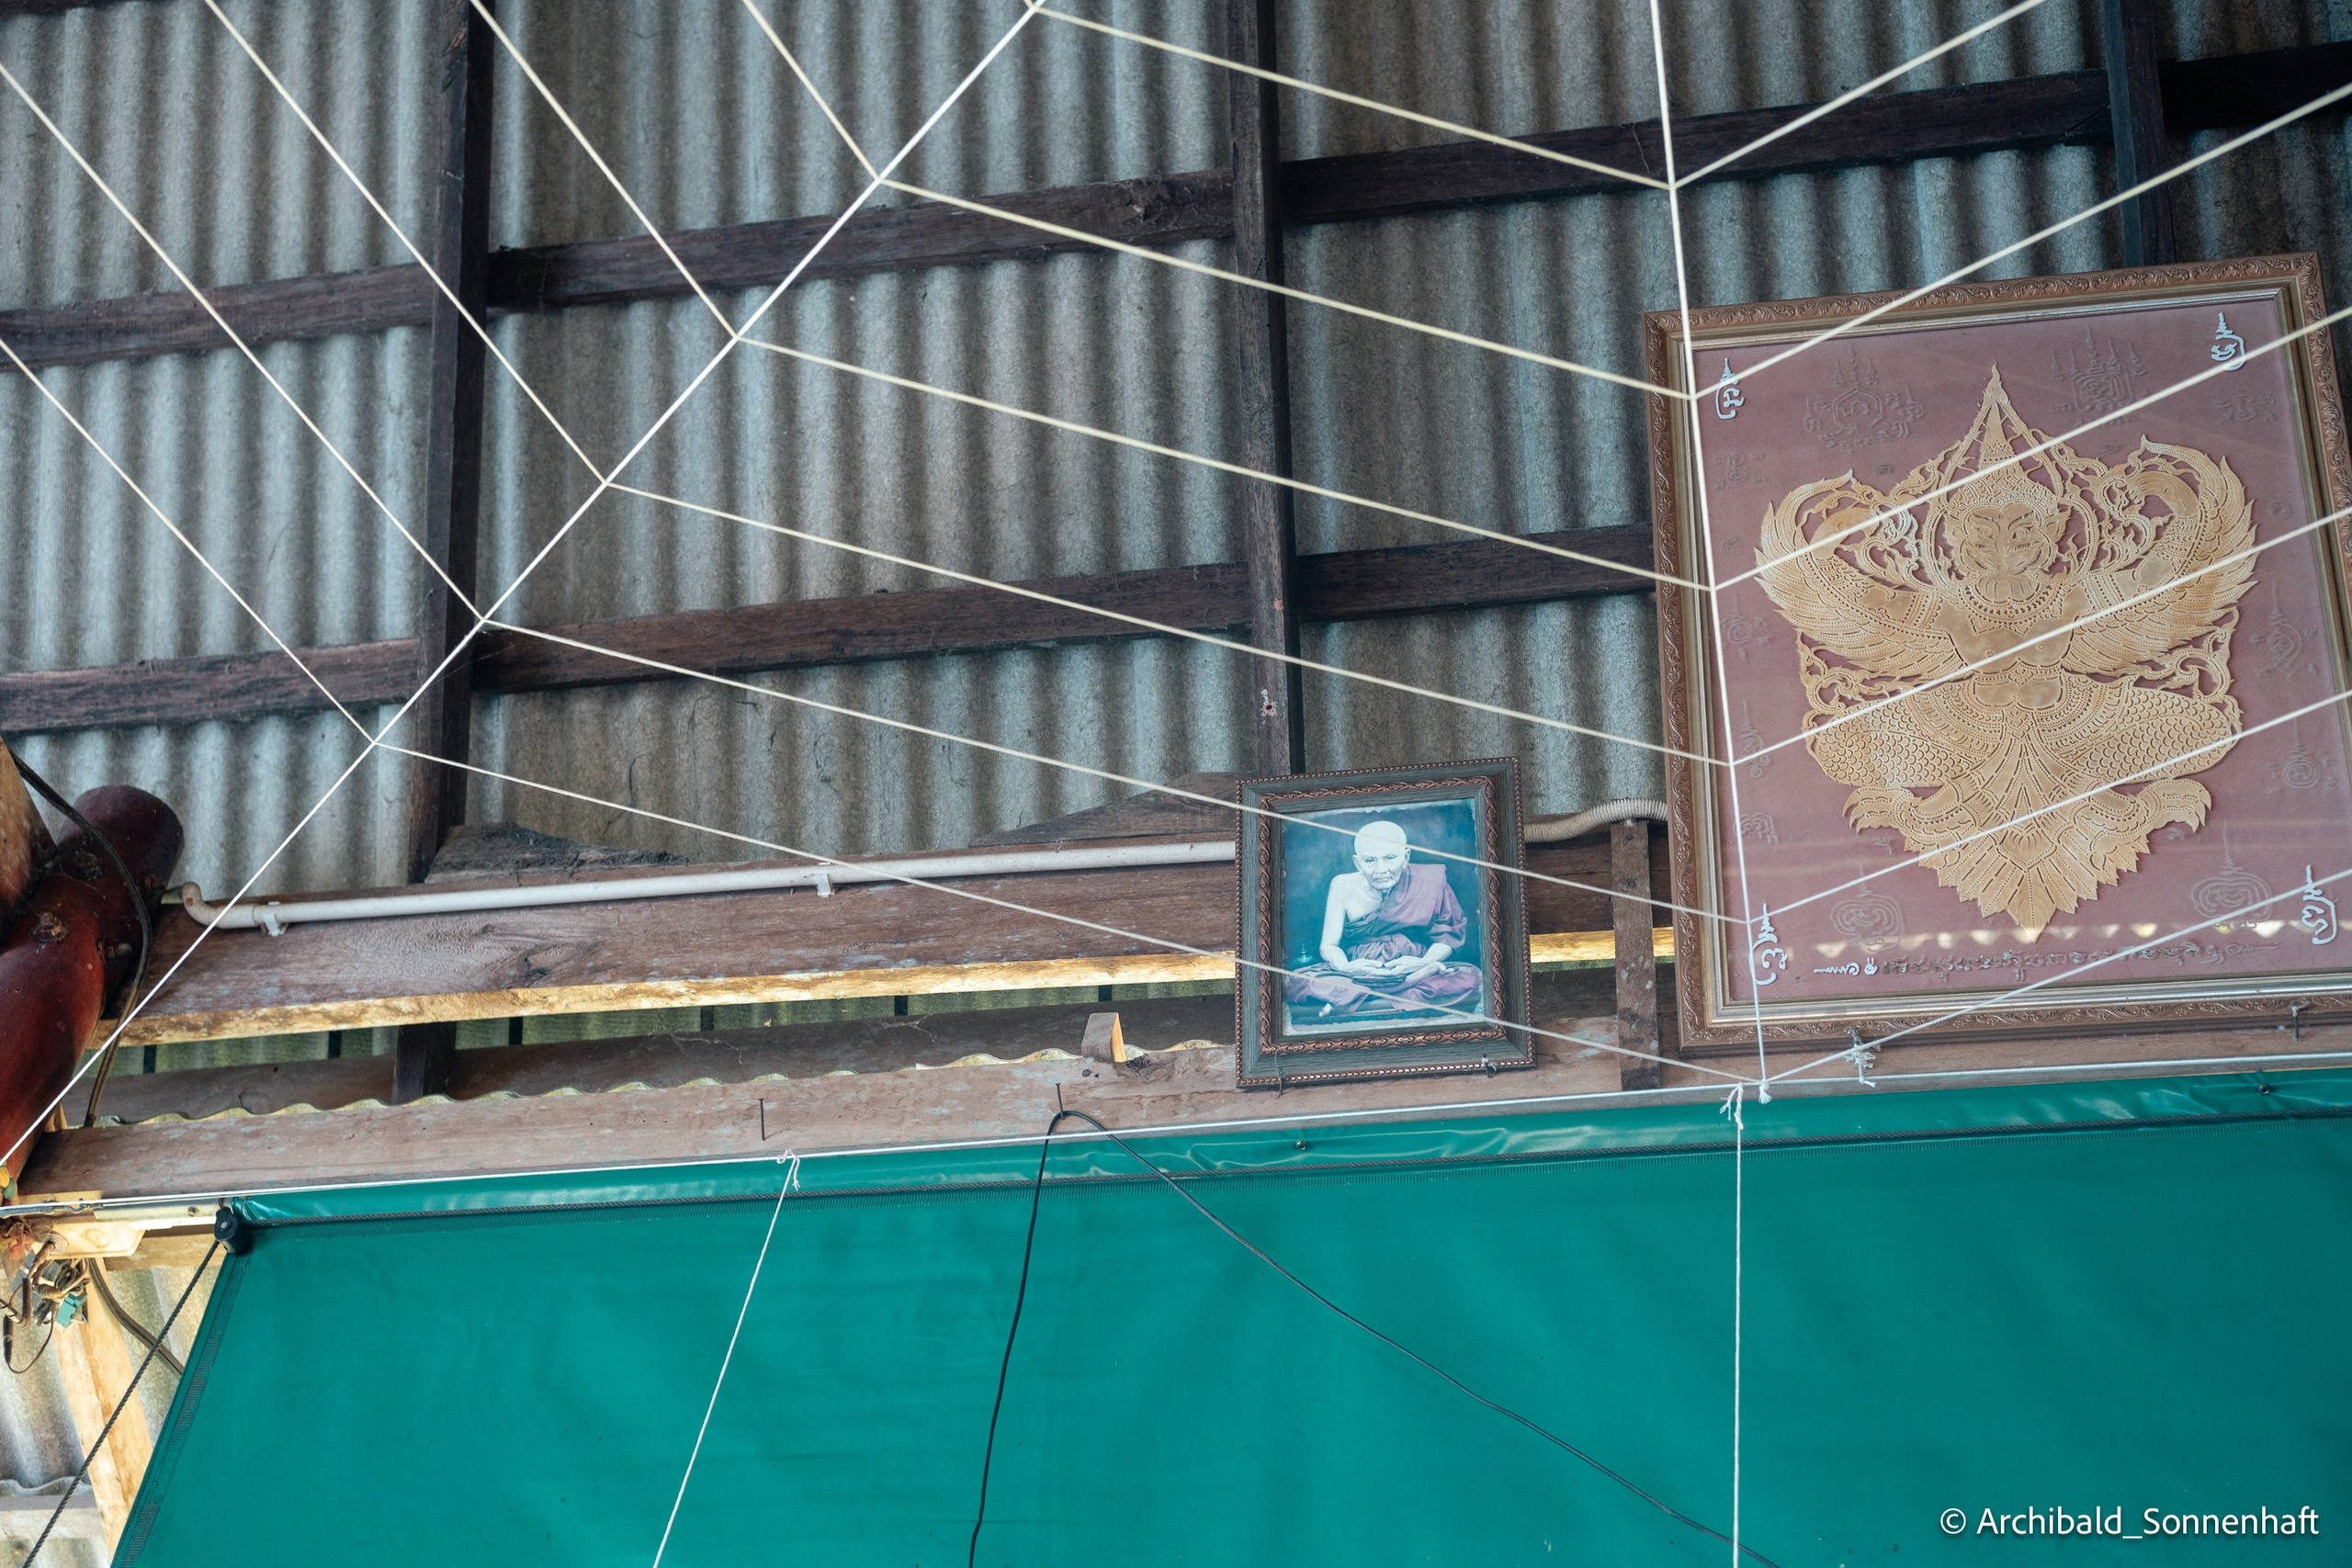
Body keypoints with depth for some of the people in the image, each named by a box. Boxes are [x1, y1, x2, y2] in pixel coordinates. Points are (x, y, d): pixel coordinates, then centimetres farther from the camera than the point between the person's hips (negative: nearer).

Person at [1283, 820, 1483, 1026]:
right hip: (1357, 975, 0)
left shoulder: (1428, 882, -1)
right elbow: (1328, 945, 3)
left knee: (1470, 978, -33)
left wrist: (1424, 962, -20)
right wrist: (1345, 967, -20)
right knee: (1294, 982, -29)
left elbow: (1448, 937, 1)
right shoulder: (1344, 886, 2)